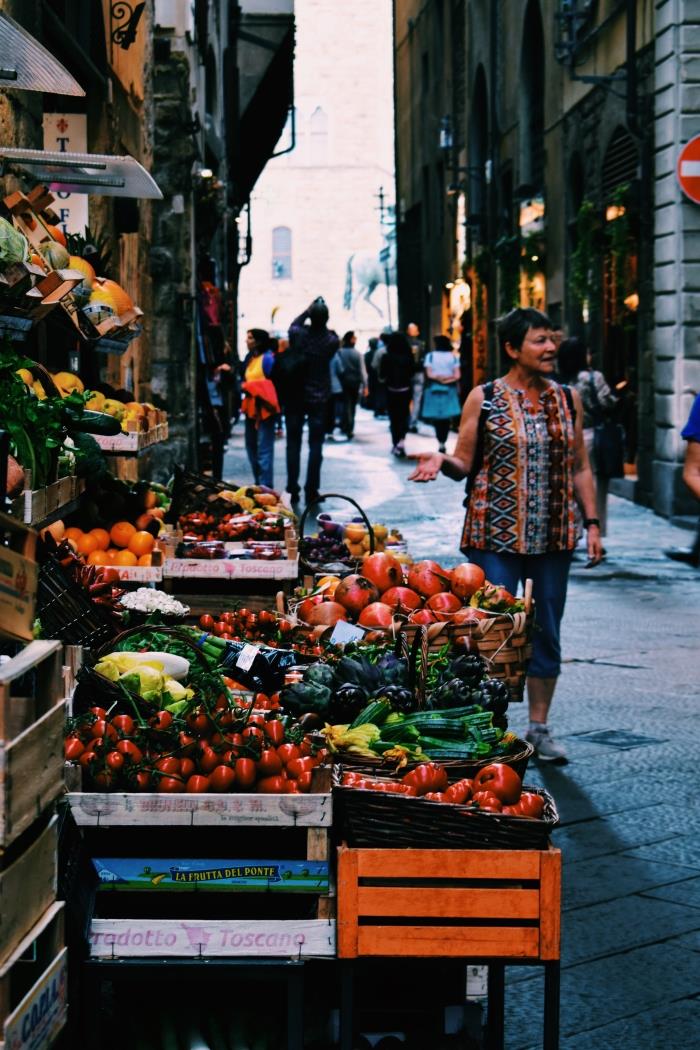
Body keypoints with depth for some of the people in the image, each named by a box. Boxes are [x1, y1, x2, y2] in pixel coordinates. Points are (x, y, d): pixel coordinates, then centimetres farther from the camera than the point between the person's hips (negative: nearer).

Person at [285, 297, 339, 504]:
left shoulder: (298, 334, -10)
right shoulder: (331, 341, -11)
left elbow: (294, 324, 13)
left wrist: (308, 310, 20)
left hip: (295, 397, 1)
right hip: (319, 398, -1)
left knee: (293, 443, 8)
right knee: (316, 446, 3)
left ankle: (292, 489, 8)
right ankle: (311, 491, 1)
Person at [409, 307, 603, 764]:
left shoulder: (568, 399, 7)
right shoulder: (484, 399, -2)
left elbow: (580, 468, 11)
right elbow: (465, 464, 0)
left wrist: (592, 523, 4)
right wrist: (441, 460, -21)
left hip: (554, 536, 4)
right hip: (497, 535, -3)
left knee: (547, 633, 9)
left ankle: (539, 727, 20)